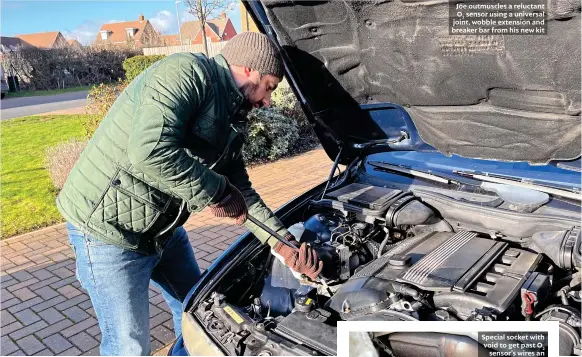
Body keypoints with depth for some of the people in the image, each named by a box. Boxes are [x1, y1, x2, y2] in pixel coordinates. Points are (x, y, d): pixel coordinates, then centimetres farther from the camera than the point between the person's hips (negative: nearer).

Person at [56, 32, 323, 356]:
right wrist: (217, 193, -25)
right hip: (109, 225, -9)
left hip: (164, 227, 9)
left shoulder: (230, 117, 6)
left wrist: (284, 244, 3)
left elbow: (241, 191, 9)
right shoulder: (187, 73, -22)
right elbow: (150, 152, -37)